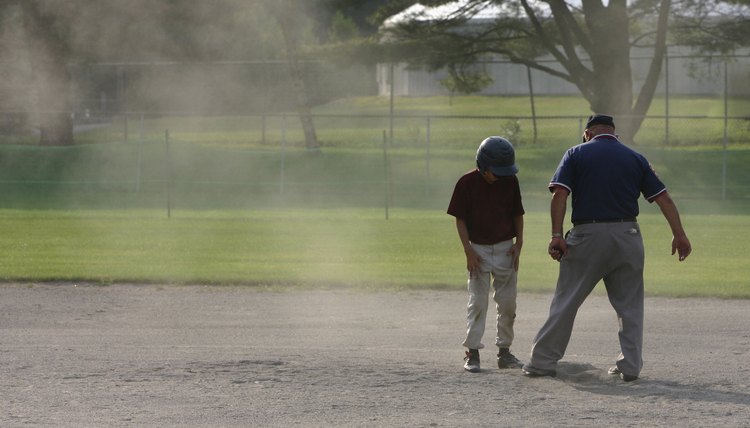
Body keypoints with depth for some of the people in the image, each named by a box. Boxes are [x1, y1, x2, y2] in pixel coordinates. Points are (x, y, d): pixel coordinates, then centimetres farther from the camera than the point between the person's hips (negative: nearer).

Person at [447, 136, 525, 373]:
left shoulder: (510, 181, -2)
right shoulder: (467, 183, -11)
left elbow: (517, 214, 9)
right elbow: (460, 219, -7)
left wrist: (518, 243, -1)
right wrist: (468, 251, -12)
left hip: (505, 248, 3)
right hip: (478, 249, -3)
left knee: (507, 302, 5)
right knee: (477, 301, -4)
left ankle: (504, 351, 15)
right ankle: (472, 352, -1)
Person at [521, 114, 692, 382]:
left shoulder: (576, 154, 6)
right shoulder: (635, 159, 13)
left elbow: (560, 194, -7)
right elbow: (662, 197, 8)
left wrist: (557, 235, -10)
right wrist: (679, 235, 7)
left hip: (587, 235, -2)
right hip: (627, 236, 2)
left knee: (566, 300, 4)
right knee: (629, 304, 11)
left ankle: (543, 361, 6)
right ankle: (630, 365, 8)